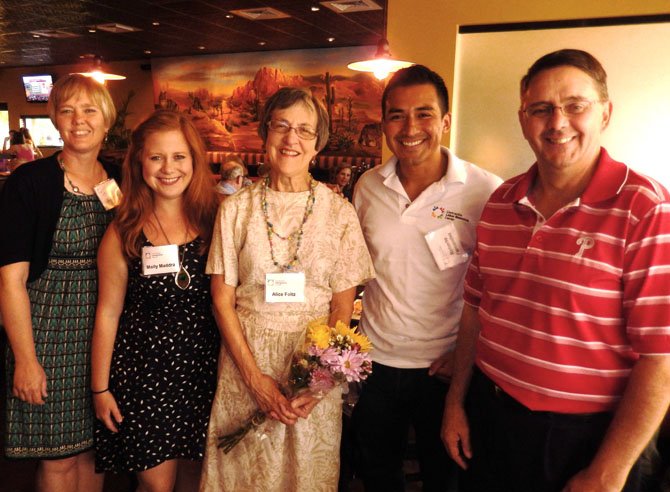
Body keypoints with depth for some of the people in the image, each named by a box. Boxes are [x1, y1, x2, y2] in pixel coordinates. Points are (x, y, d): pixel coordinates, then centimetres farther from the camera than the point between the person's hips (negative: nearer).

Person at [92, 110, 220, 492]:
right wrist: (100, 387, 1)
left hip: (204, 364, 2)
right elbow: (108, 312, -2)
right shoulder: (124, 231, -6)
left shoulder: (214, 220, -3)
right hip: (143, 366, -1)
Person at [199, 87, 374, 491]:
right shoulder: (237, 209, -2)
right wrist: (256, 377, -9)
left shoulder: (339, 212, -3)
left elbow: (342, 306, -2)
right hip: (245, 356, 1)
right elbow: (223, 299, -1)